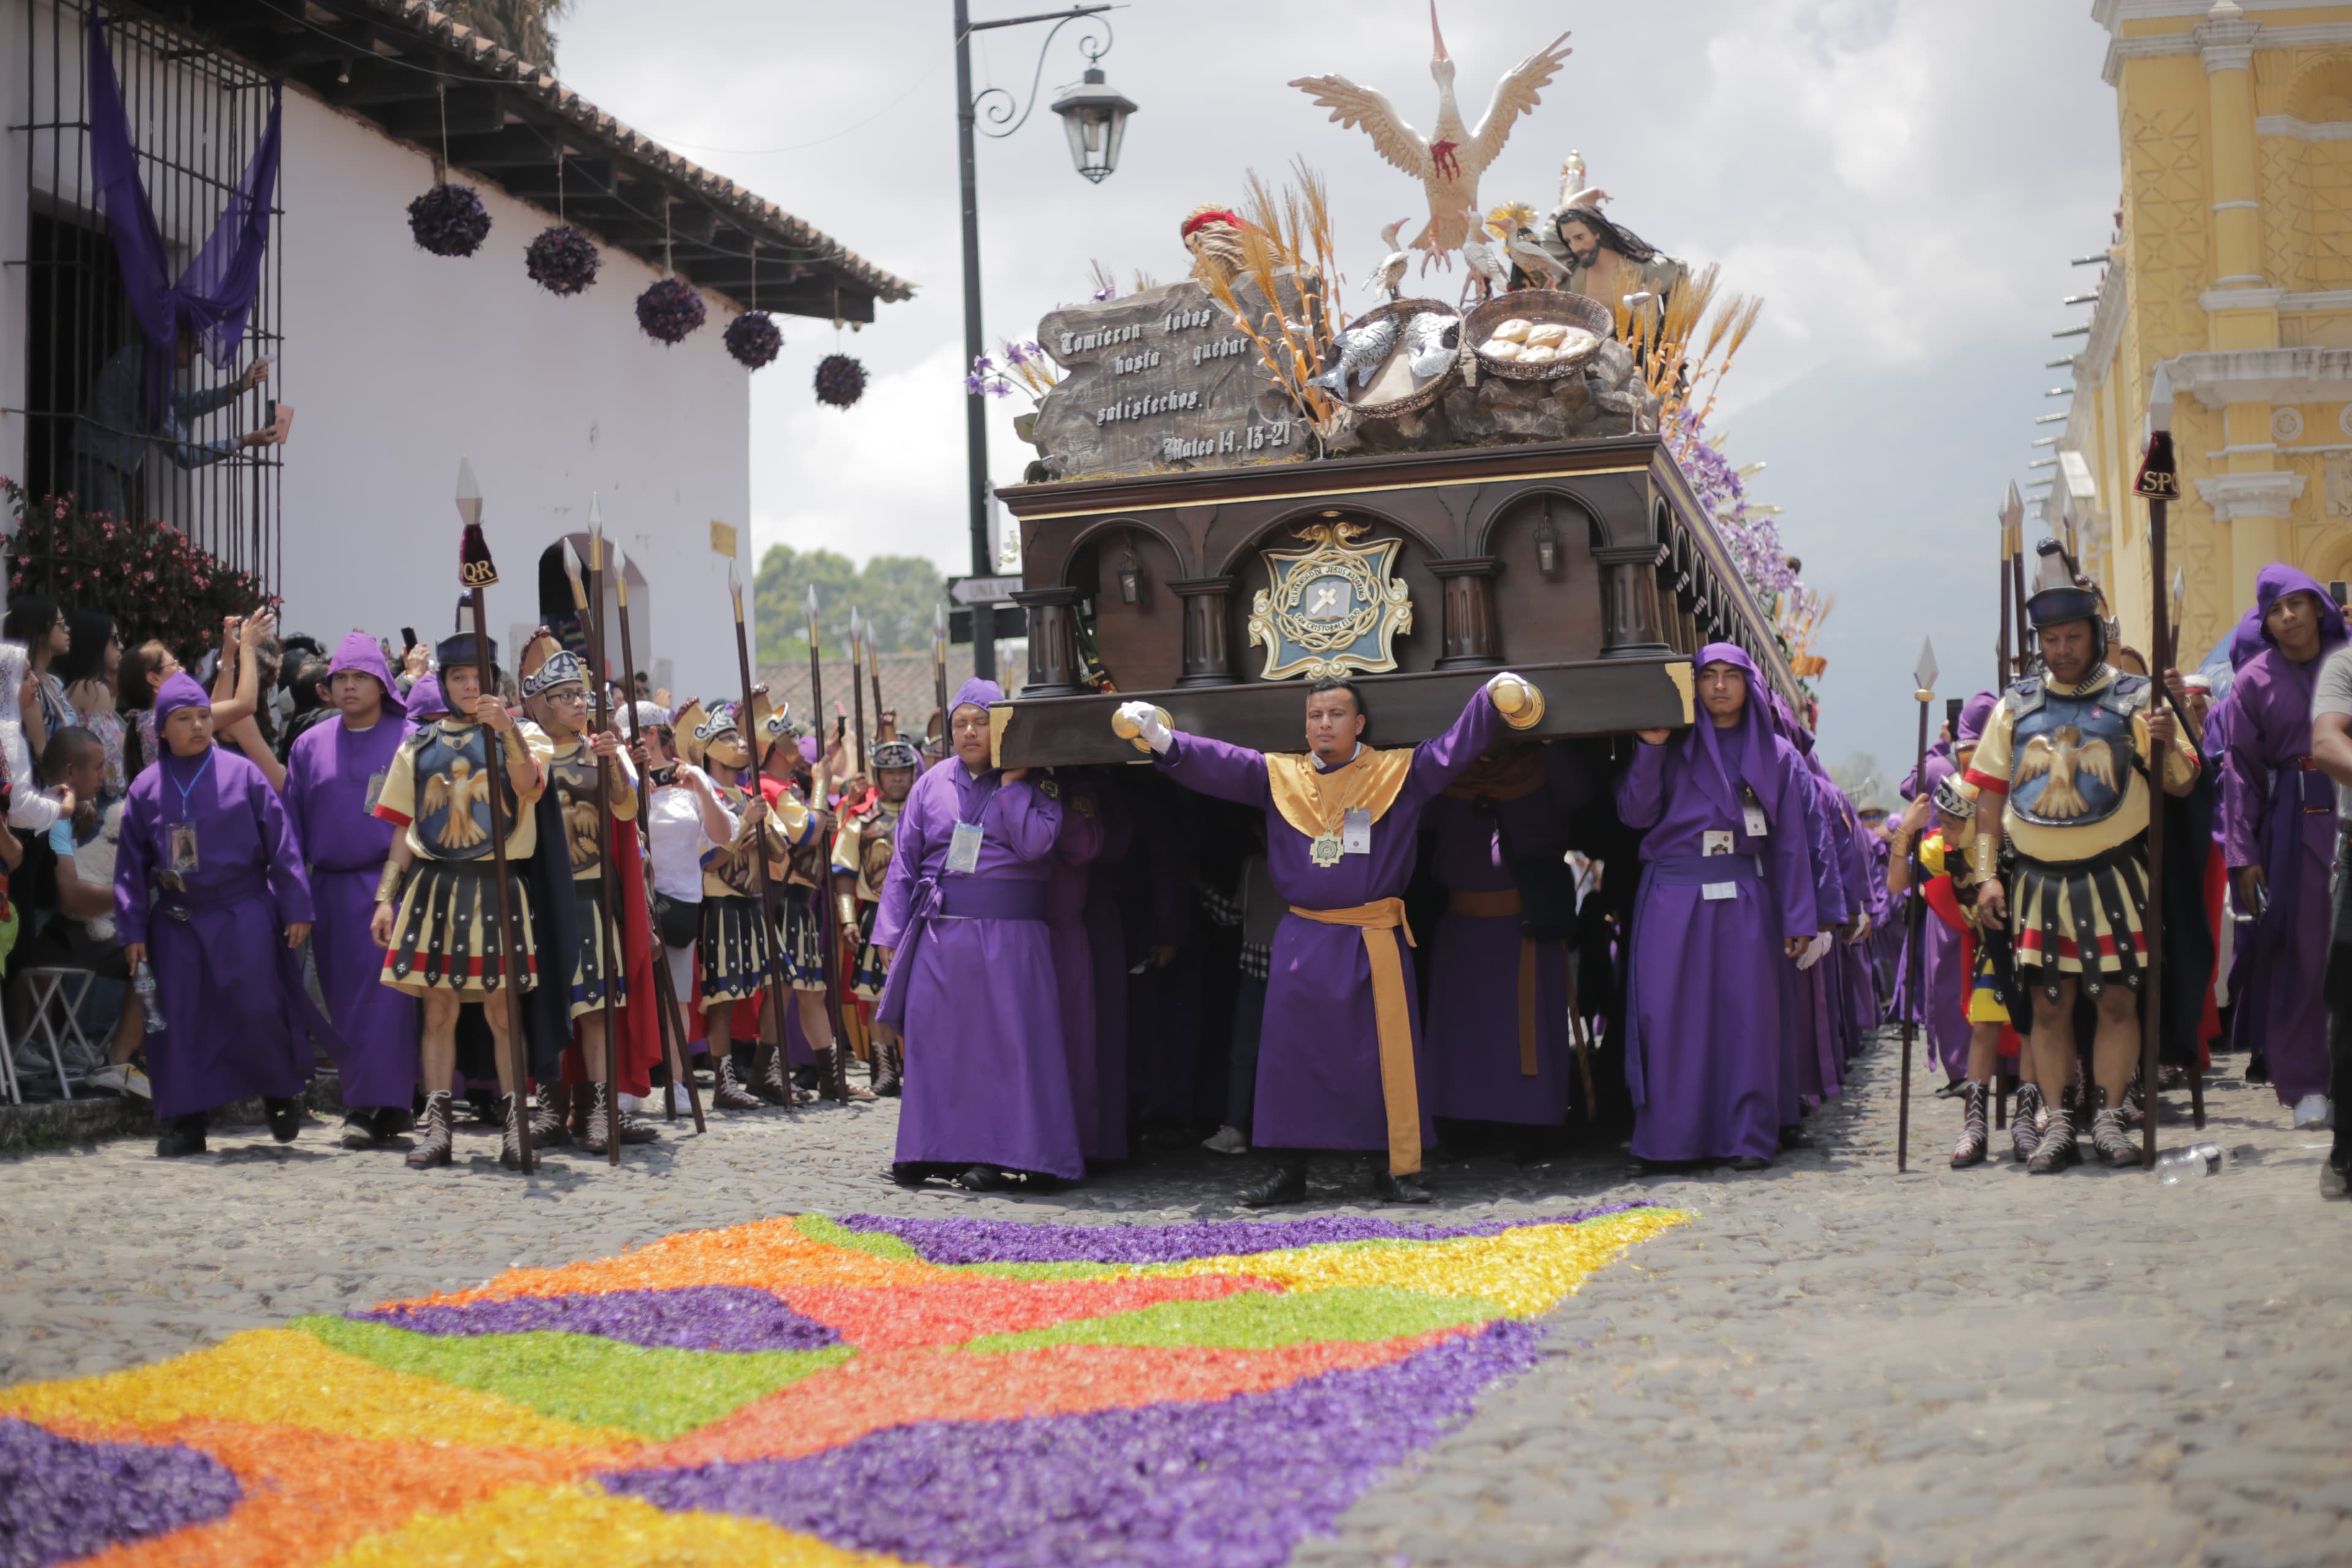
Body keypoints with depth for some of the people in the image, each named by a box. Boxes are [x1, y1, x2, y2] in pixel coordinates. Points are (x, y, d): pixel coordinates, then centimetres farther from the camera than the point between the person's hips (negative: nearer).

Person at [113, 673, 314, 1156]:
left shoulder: (242, 774, 0)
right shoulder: (146, 789, 7)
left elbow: (282, 844, 1)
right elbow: (131, 864, 10)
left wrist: (296, 908, -3)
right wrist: (133, 929, 5)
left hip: (244, 916, -2)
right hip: (177, 921, 3)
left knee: (257, 1008, -5)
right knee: (179, 1018, 2)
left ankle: (282, 1093, 19)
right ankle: (183, 1122, 8)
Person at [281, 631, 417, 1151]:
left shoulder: (409, 741, 2)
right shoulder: (310, 747, 12)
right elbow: (293, 822, 13)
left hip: (392, 885, -4)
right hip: (331, 889, 4)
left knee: (386, 995, -9)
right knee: (343, 1001, 6)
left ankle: (382, 1104, -7)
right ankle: (363, 1100, 14)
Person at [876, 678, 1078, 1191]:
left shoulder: (1036, 782, 4)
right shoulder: (932, 785, 11)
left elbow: (1035, 843, -13)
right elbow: (904, 862, 11)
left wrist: (1010, 782, -9)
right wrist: (890, 933, 5)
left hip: (1008, 932, -3)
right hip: (940, 931, 3)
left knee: (1004, 1039, -4)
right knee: (936, 1038, 3)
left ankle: (992, 1154, 0)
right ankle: (932, 1150, 10)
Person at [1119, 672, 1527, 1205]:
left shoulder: (1399, 772, 2)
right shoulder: (1278, 776, 6)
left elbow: (1455, 748, -4)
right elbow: (1218, 764, -1)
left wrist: (1496, 699, -19)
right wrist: (1163, 740, -15)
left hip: (1374, 942, -2)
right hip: (1304, 941, 2)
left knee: (1388, 1055, 0)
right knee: (1289, 1055, 3)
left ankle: (1397, 1169, 8)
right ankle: (1286, 1170, 10)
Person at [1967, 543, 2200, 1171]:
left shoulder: (2134, 697, 3)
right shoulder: (2016, 706, 10)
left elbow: (2181, 785, 3)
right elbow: (1990, 800, 11)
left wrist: (2169, 746, -18)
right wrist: (1987, 876, 2)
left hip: (2113, 877, -2)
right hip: (2038, 882, 2)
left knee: (2118, 1001, -1)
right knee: (2048, 1006, 3)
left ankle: (2110, 1118, 7)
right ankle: (2056, 1125, 8)